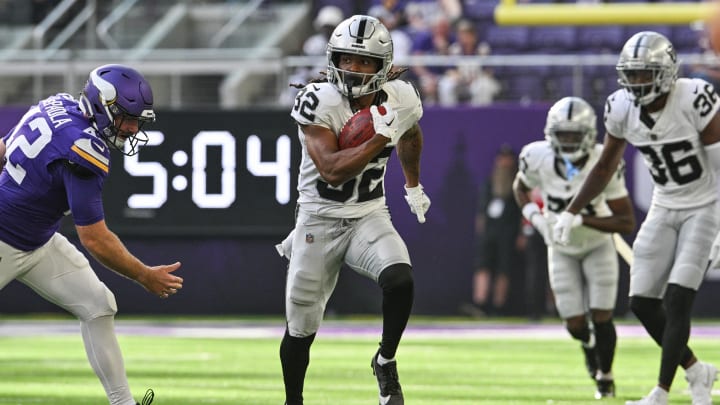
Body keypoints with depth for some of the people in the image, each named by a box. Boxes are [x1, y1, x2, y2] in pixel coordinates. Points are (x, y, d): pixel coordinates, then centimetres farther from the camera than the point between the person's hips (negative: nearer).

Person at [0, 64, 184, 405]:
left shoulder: (59, 106, -5)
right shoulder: (83, 151, -30)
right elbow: (94, 240, -27)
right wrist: (145, 277, -17)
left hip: (40, 244, 9)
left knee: (98, 306, 4)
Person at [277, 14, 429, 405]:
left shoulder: (400, 99, -6)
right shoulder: (319, 102, -20)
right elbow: (332, 169, -30)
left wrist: (413, 185, 28)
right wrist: (381, 137, -32)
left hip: (369, 218, 2)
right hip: (320, 220, -2)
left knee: (399, 280, -28)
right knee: (301, 329, 6)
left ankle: (385, 363, -4)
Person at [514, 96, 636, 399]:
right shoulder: (538, 158, -23)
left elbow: (627, 223, -26)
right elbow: (520, 187, 2)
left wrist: (582, 220, -37)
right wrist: (533, 215, -17)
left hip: (597, 246, -2)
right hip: (561, 251, 2)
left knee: (601, 319, -7)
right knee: (575, 324, -2)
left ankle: (605, 375, 21)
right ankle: (588, 343, 36)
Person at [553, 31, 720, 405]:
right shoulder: (622, 108, -8)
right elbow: (605, 167, 8)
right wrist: (571, 212, 7)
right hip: (663, 209, 6)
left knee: (677, 300, -13)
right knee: (642, 303, 1)